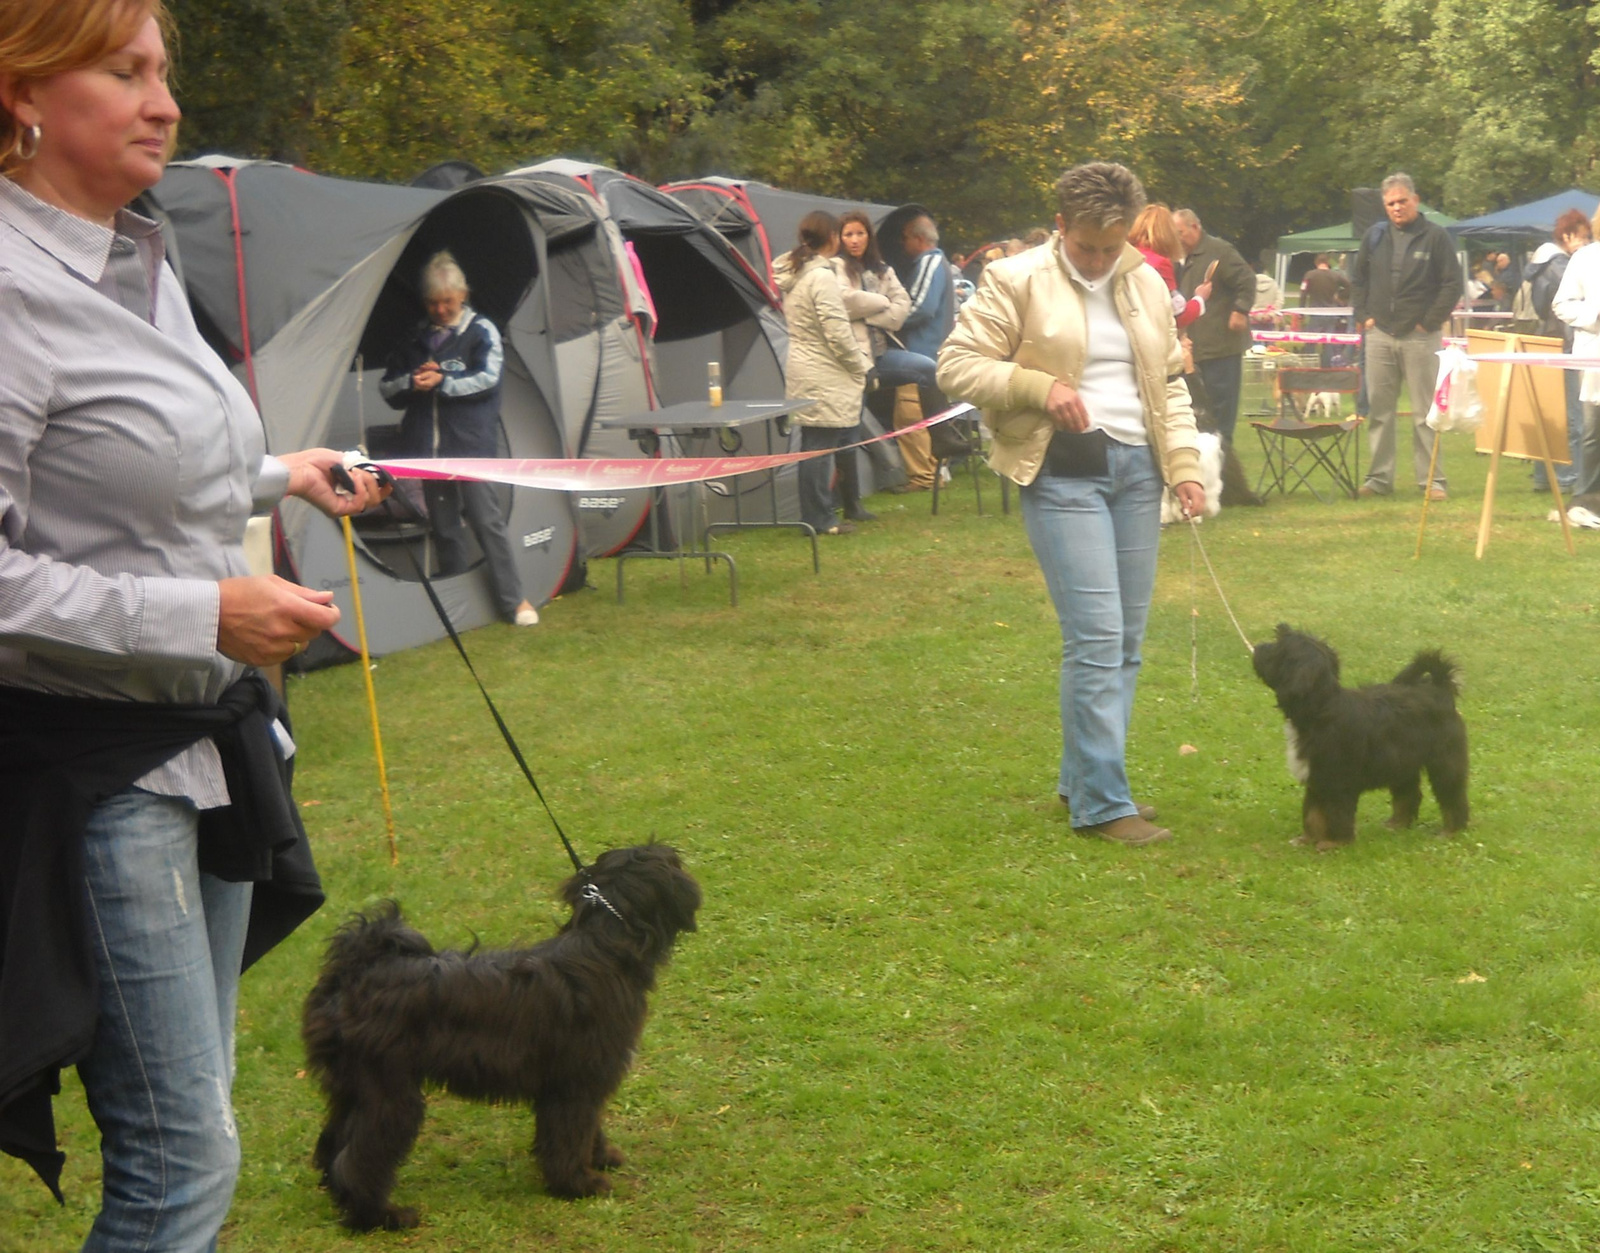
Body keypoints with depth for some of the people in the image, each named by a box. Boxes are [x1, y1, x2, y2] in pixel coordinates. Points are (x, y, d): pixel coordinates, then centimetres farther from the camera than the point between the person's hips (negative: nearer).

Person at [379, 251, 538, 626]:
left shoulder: (481, 331, 2)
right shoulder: (415, 339, 14)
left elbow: (488, 378, -12)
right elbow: (386, 388, 15)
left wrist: (441, 383, -14)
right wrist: (412, 382, -6)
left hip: (473, 445, -4)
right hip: (429, 448, 4)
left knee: (488, 521, -7)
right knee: (444, 526, 8)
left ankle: (513, 599, -1)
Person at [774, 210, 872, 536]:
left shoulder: (793, 275, 13)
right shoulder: (822, 277, -16)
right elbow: (837, 333, -18)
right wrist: (861, 366, -5)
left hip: (801, 371, 9)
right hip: (824, 377, -9)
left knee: (813, 446, 13)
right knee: (821, 446, -5)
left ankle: (816, 514, 18)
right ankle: (820, 518, -1)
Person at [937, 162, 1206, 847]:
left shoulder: (1146, 284, 13)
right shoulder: (1017, 281, -3)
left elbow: (1170, 382, 19)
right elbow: (955, 365, -5)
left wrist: (1185, 464, 8)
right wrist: (1041, 385, -16)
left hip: (1136, 467, 6)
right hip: (1062, 471, -6)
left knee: (1126, 638, 8)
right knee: (1095, 636, -12)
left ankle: (1083, 776, 22)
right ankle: (1102, 804, -5)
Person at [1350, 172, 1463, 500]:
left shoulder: (1435, 237, -3)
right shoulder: (1375, 237, 9)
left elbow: (1452, 284, -4)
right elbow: (1358, 279, 18)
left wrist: (1430, 322, -8)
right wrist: (1363, 315, 6)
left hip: (1420, 337, -4)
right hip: (1380, 335, 4)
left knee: (1426, 413, -2)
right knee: (1379, 411, 7)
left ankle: (1432, 481, 2)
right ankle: (1379, 478, 13)